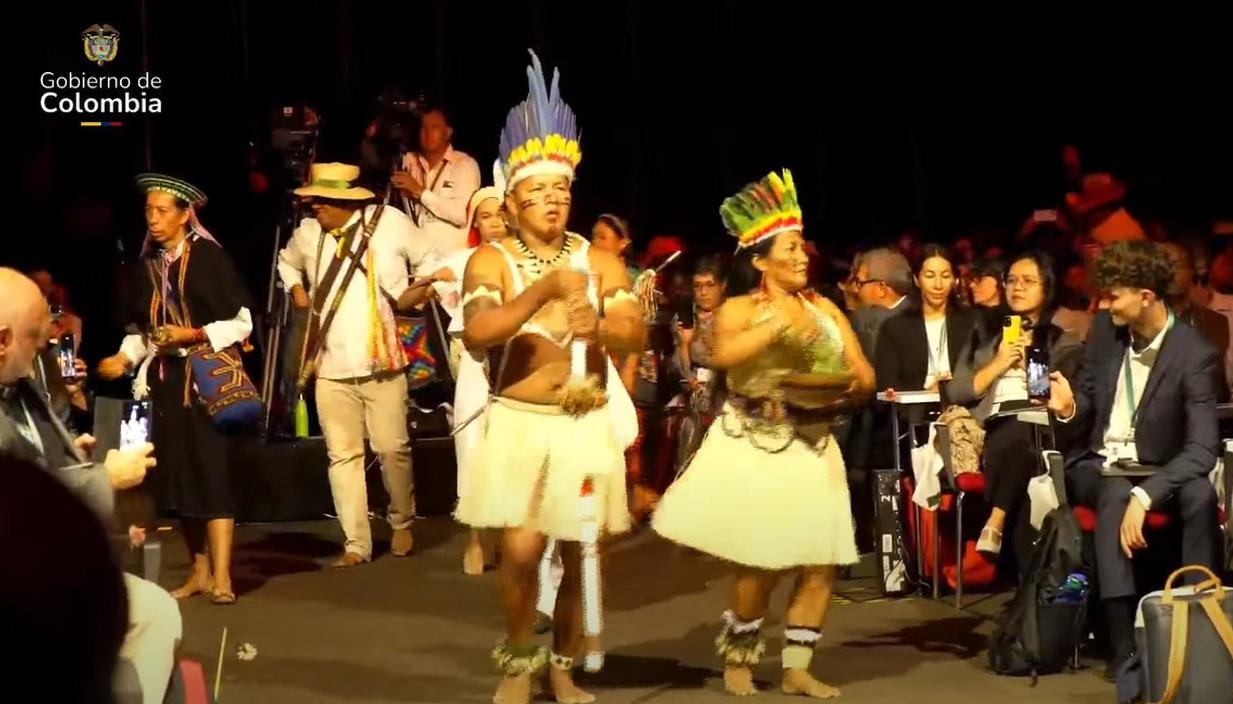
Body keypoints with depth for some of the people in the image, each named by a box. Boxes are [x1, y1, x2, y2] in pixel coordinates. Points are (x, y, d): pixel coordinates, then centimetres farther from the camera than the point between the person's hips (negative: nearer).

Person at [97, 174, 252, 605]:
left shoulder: (209, 257, -8)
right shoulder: (148, 265, 9)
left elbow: (242, 322, -8)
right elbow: (142, 330, 15)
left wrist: (194, 335, -18)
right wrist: (125, 359, -2)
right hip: (166, 381, 6)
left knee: (211, 472, -10)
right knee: (178, 477, 6)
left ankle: (221, 577, -12)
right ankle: (200, 569, 16)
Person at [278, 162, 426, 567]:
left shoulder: (389, 223, -4)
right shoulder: (308, 232, 7)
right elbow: (287, 261, 30)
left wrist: (415, 291, -8)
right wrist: (297, 289, 13)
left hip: (382, 364, -3)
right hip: (331, 367, 3)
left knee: (392, 447, -3)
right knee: (342, 454, 1)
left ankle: (402, 524, 22)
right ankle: (356, 544, 6)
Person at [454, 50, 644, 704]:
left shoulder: (600, 261, 5)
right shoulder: (491, 260, -3)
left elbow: (635, 334, -8)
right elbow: (476, 332, -21)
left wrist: (599, 326, -30)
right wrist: (544, 290, -30)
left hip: (588, 425, 3)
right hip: (518, 424, -3)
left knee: (581, 553, 6)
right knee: (521, 548, -11)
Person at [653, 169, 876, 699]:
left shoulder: (824, 309, 10)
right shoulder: (740, 309, -3)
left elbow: (865, 375, 6)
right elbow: (722, 354, -26)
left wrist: (843, 385, -15)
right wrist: (778, 324, -25)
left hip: (812, 447, 5)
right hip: (754, 447, -5)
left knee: (822, 565, 0)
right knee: (762, 564, -5)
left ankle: (797, 669, 12)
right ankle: (738, 660, 16)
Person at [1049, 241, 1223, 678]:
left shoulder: (1194, 355, -16)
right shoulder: (1105, 329, -1)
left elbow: (1203, 449, -25)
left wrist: (1143, 495, -38)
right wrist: (1068, 409, -15)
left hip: (1156, 471, -2)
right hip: (1097, 465, 2)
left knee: (1200, 493, -35)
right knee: (1115, 495, -34)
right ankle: (1123, 643, -40)